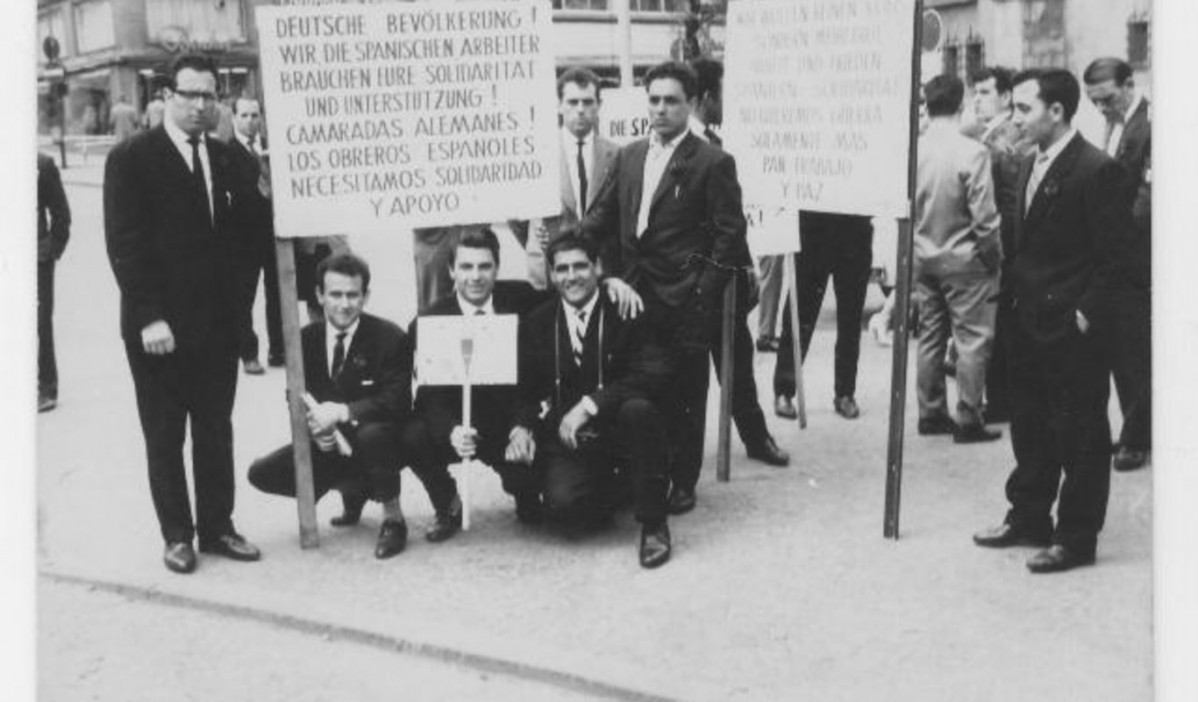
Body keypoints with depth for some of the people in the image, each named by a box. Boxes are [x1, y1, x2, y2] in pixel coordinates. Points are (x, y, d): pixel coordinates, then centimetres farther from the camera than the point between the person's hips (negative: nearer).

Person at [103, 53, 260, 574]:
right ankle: (176, 535, 19)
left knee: (216, 430, 11)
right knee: (164, 435, 8)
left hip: (217, 323, 4)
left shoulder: (225, 158, 9)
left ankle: (218, 527, 23)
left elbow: (238, 237, 10)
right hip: (159, 328, -4)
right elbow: (123, 244, -10)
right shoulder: (131, 159, -5)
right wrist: (149, 317, -16)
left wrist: (238, 311, 1)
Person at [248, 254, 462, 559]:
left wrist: (342, 411, -33)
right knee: (262, 474, -10)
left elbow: (396, 402, -21)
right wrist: (316, 427, -19)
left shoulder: (390, 338, -14)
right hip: (330, 445, 5)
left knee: (371, 433, -40)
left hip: (377, 441, -5)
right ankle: (352, 488, 13)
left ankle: (393, 518, -13)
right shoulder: (305, 339, 0)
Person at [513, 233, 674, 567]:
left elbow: (656, 373, -18)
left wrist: (591, 404, -26)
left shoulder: (626, 312, -5)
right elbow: (526, 389, 6)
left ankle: (653, 523, -17)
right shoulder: (536, 323, 5)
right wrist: (521, 427, -16)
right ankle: (610, 488, 12)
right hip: (566, 437, 2)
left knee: (638, 408, -35)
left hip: (618, 428, -1)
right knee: (563, 501, -27)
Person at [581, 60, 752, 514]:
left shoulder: (712, 163, -4)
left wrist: (704, 294, -12)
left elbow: (729, 233, -6)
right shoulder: (629, 156, 12)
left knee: (684, 393, 5)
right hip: (635, 292, 5)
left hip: (685, 301, -4)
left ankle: (683, 483, 19)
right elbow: (603, 215, 14)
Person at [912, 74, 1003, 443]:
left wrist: (914, 246, 13)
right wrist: (994, 256, -1)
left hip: (922, 257, 5)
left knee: (930, 336, 14)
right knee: (972, 339, 4)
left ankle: (931, 413, 22)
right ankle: (968, 420, 6)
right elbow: (984, 217, -15)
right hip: (963, 259, -5)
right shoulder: (972, 152, -17)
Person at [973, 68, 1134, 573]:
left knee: (1080, 436, 4)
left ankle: (1076, 537, 14)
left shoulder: (1097, 170, -15)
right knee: (1030, 429, 17)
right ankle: (1028, 519, 31)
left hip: (1073, 329, -8)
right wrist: (1019, 293, 8)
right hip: (1030, 320, 8)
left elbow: (1114, 256, -15)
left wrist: (1085, 316, -16)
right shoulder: (1029, 166, 11)